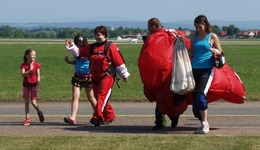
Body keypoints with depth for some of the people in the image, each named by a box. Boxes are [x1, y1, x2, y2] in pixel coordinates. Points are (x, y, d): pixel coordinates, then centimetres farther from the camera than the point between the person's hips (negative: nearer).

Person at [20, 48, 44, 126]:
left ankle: (39, 112, 18)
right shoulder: (23, 65, -2)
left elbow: (38, 76, -4)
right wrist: (30, 70, -23)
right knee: (26, 102, 3)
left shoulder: (36, 65, -2)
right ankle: (27, 119, 9)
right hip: (26, 85, 2)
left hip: (34, 85, -2)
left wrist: (37, 86, -12)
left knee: (33, 102, -11)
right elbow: (23, 74, -13)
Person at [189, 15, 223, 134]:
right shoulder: (194, 37, 14)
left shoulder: (212, 37, 2)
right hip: (195, 69, 5)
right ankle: (203, 124, 16)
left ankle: (205, 125, -14)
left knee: (201, 95, -20)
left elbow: (220, 52, 5)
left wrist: (215, 51, -17)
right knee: (195, 97, 4)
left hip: (207, 70, -5)